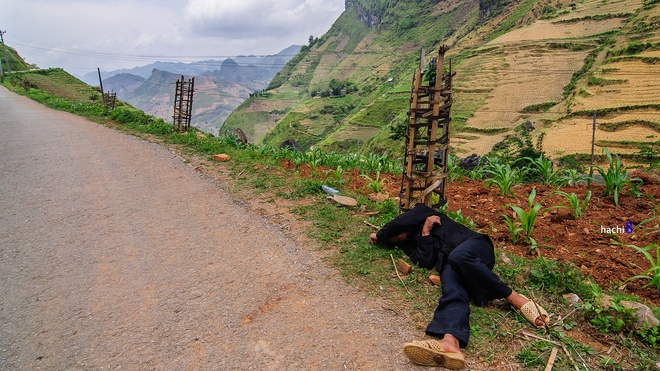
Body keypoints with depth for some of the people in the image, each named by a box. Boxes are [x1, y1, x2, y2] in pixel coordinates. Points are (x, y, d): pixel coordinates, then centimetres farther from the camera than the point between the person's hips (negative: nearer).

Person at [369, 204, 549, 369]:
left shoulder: (421, 212, 18)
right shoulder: (411, 244, 28)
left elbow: (398, 223, 0)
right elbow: (426, 262, 6)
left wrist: (379, 235, 17)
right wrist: (425, 232, 5)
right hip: (450, 265, 3)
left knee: (458, 256, -38)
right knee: (453, 291, -29)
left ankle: (513, 297, -26)